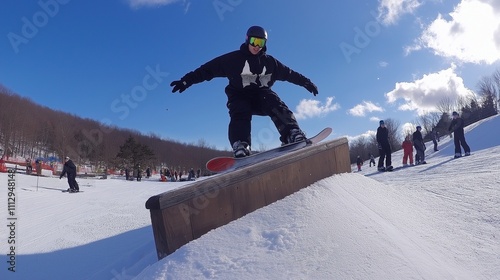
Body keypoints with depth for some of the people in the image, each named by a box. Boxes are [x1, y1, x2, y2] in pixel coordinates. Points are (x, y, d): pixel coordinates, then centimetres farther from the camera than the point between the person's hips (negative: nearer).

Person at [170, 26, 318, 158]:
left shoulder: (269, 62, 11)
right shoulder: (233, 58, -1)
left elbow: (289, 73, 21)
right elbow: (209, 69, -4)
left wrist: (306, 82, 22)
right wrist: (187, 80, -11)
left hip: (261, 94, 3)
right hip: (240, 95, -2)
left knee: (277, 107, -27)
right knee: (240, 115, -32)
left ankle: (293, 135, -42)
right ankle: (241, 148, -50)